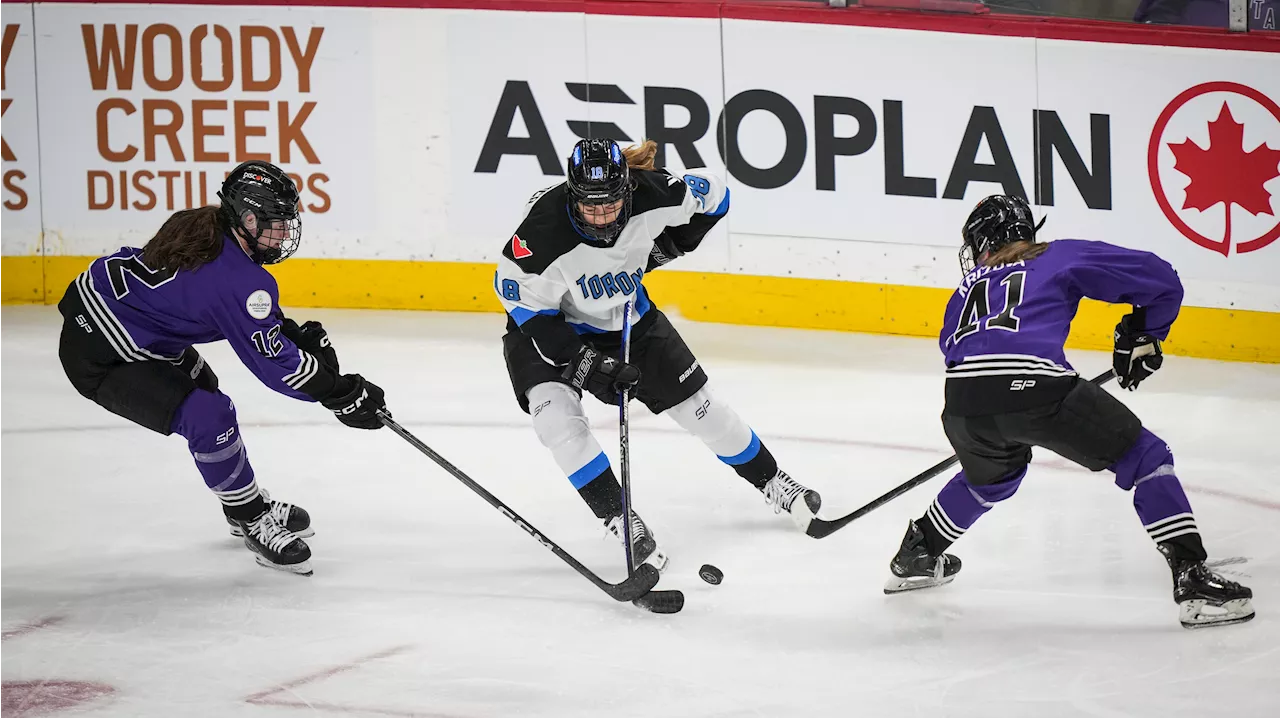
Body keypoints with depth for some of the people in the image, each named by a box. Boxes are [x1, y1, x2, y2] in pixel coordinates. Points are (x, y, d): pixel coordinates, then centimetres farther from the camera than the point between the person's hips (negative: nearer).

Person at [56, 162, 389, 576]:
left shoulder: (205, 229, 2)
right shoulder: (240, 280, -26)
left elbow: (256, 321, 16)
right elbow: (273, 363, -23)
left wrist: (300, 334, 2)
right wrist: (342, 395, -17)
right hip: (97, 356, -12)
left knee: (202, 387, 26)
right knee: (208, 417, -19)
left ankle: (246, 506, 41)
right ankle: (255, 524, -2)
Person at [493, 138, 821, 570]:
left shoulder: (652, 195, -28)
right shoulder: (543, 231, -37)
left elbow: (712, 193, -7)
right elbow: (527, 306, -26)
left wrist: (670, 245, -13)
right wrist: (585, 363, -28)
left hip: (629, 317, 3)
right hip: (551, 327, -3)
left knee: (696, 405, 9)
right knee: (557, 418, -26)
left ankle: (772, 484, 30)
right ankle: (620, 520, -14)